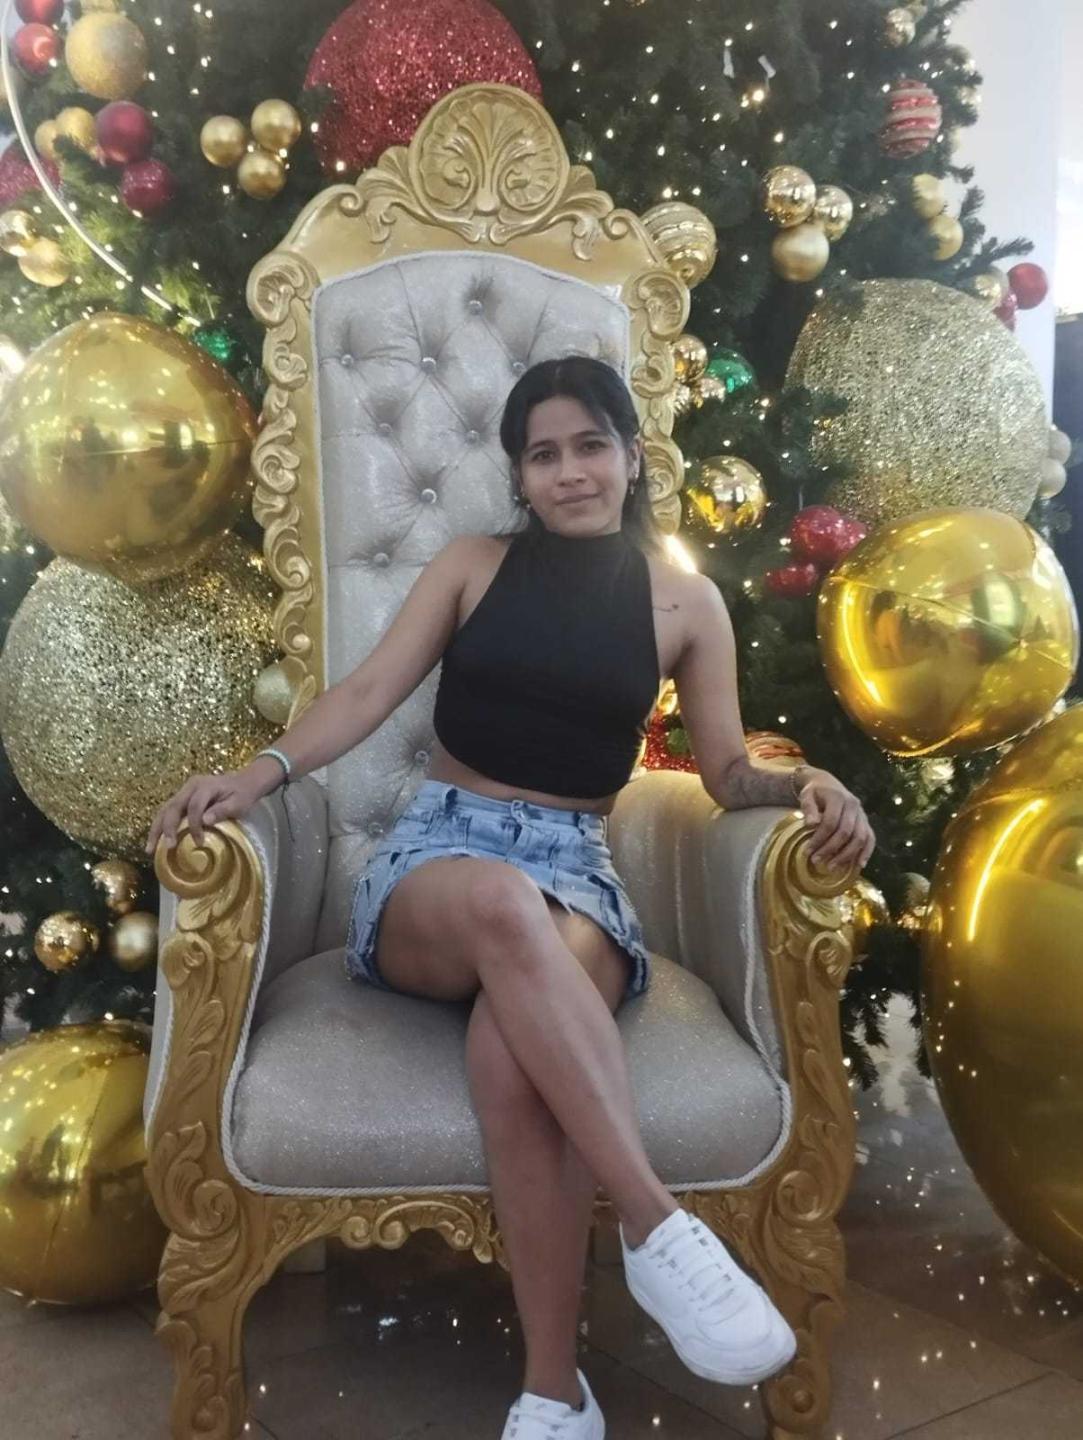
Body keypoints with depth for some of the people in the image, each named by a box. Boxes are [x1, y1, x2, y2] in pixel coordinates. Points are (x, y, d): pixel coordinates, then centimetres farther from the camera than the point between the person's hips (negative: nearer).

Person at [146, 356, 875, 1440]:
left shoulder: (686, 604, 11)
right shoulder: (473, 566, 11)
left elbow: (728, 770, 10)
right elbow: (371, 690, 1)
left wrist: (802, 785, -13)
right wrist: (263, 769, -16)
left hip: (573, 870, 0)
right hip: (436, 855, 0)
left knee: (510, 1046, -37)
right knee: (501, 903, -42)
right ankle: (655, 1225, -39)